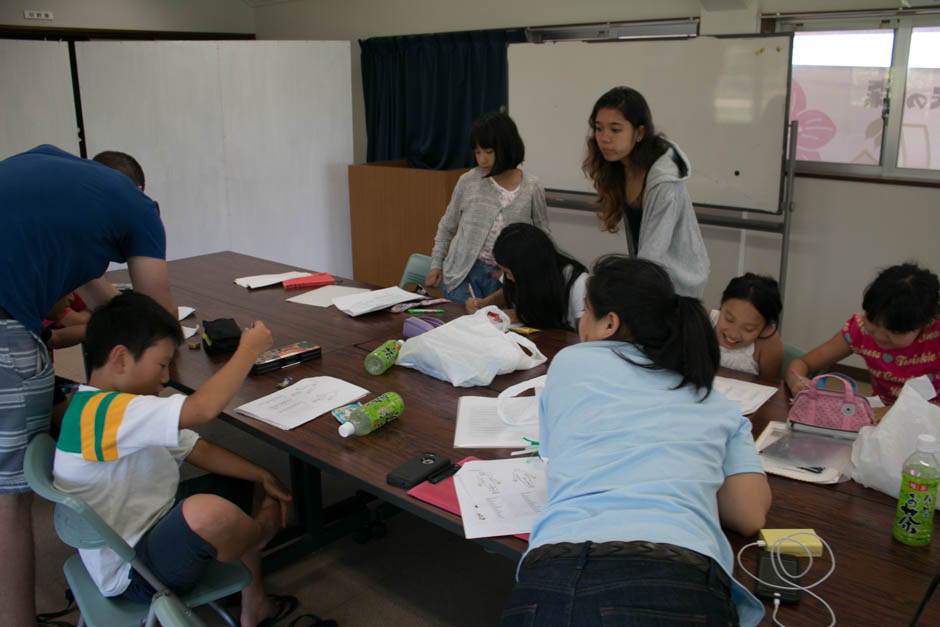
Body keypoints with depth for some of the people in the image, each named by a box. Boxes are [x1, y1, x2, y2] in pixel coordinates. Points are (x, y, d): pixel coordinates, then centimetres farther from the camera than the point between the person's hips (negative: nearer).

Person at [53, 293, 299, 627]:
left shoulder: (128, 412, 8)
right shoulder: (100, 412, -25)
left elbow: (198, 450, 8)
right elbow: (202, 408, -35)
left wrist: (261, 477, -3)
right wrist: (248, 349, -20)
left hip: (156, 524, 11)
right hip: (131, 572, -11)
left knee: (246, 484, 16)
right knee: (208, 512, -38)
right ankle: (263, 529, 0)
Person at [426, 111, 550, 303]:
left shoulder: (532, 189, -3)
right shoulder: (468, 181, -2)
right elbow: (446, 226, 11)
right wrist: (436, 265, 6)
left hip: (505, 276, 0)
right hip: (464, 273, 0)